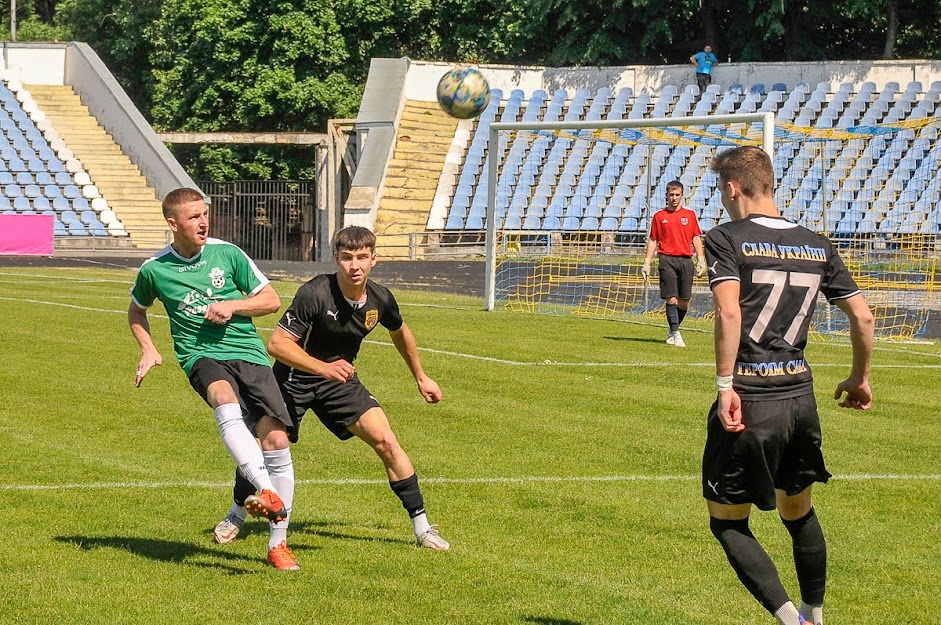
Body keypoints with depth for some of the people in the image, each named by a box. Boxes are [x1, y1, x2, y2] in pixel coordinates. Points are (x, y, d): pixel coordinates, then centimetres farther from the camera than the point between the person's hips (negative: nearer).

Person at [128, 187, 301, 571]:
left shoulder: (227, 254, 5)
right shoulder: (154, 270, 4)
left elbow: (271, 300, 11)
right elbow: (136, 312, 25)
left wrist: (232, 306, -6)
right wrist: (148, 350, 9)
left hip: (250, 353, 2)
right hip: (202, 356, -2)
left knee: (276, 442, -9)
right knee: (227, 404, -38)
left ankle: (278, 545, 4)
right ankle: (266, 492, -54)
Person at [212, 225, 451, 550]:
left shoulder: (380, 299, -12)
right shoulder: (315, 294, -29)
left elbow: (400, 332, 13)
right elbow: (277, 343, -31)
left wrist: (421, 377, 23)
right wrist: (323, 368, -42)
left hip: (340, 378, 3)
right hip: (295, 377, -3)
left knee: (385, 439, -12)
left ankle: (421, 526, -2)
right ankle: (236, 514, 26)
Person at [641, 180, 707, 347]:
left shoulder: (690, 214, 10)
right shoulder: (659, 216, 7)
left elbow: (696, 238, 11)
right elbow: (652, 240, 10)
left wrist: (701, 260, 2)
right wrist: (646, 263, 4)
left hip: (686, 260, 2)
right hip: (667, 259, -2)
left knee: (684, 300, 1)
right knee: (671, 298, -9)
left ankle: (672, 331, 19)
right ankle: (676, 334, -8)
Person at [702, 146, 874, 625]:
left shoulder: (727, 239, -5)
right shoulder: (817, 246, 10)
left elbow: (729, 311, -20)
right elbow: (863, 317, 11)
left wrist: (726, 385, -20)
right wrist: (860, 379, 25)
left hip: (748, 398, -5)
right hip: (800, 393, 5)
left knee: (728, 525, 5)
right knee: (799, 514, 24)